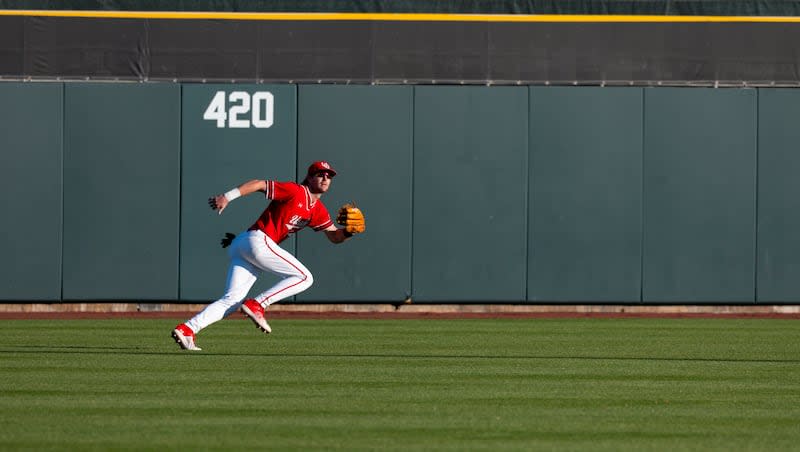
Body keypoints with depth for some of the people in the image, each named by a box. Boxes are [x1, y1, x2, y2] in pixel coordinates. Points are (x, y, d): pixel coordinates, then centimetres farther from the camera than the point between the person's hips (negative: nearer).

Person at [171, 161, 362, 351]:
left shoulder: (319, 211, 21)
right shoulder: (295, 191, -5)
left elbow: (335, 236, 23)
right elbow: (258, 184, -10)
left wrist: (348, 232, 1)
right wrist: (227, 197, -19)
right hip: (257, 240, -9)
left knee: (231, 302, -2)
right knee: (304, 277, -7)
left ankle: (187, 329, -14)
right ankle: (256, 305, -16)